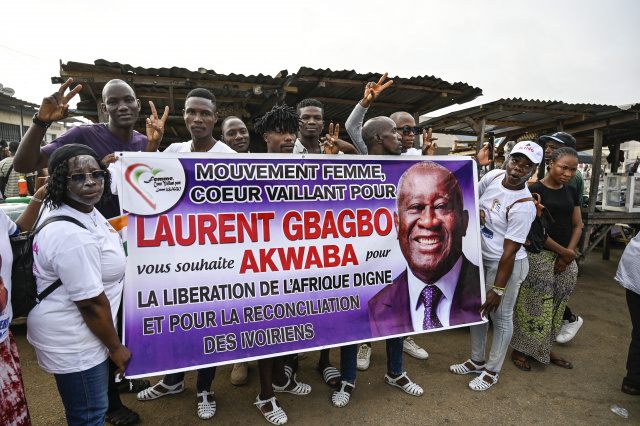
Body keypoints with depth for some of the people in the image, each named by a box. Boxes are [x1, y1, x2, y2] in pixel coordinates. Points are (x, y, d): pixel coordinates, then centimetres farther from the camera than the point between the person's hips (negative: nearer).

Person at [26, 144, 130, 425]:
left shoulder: (85, 210, -3)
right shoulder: (72, 236, -32)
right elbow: (91, 302, -25)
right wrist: (116, 347, -14)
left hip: (77, 332, 10)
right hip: (73, 344, -10)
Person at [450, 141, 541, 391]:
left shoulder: (524, 206, -22)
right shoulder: (494, 176, -5)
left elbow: (509, 251, -22)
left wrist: (498, 289, -19)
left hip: (506, 266, -7)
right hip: (480, 258, 7)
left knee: (500, 317, 8)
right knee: (476, 310, 17)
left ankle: (492, 371, 28)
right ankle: (477, 361, 37)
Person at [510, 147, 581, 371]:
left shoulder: (571, 192, 12)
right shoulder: (535, 190, -10)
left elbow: (577, 225, 12)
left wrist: (568, 254, -2)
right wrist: (563, 251, -10)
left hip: (565, 258, 7)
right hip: (538, 257, -7)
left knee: (556, 307, 13)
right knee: (534, 306, -2)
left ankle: (545, 350, 30)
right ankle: (520, 350, 15)